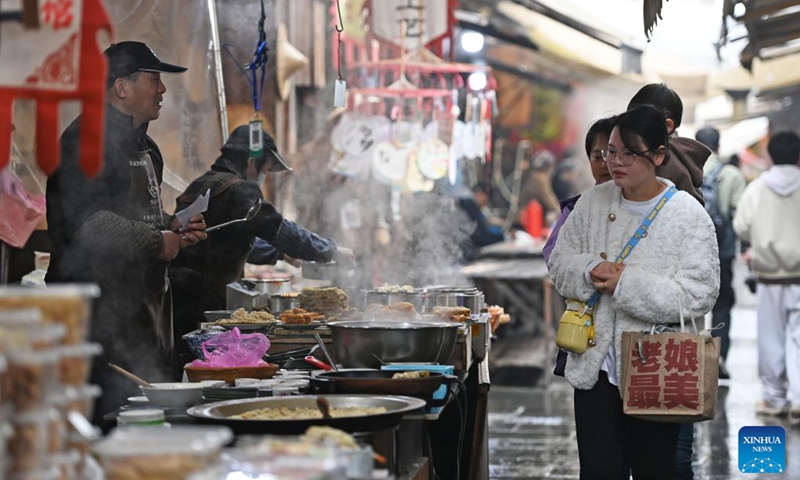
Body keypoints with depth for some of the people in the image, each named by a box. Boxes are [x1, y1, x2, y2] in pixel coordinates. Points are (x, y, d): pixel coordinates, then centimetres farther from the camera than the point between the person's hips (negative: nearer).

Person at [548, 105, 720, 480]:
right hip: (595, 364, 3)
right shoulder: (593, 202, 4)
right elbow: (559, 261, 8)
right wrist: (589, 272, -14)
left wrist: (627, 284, -22)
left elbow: (697, 295, -16)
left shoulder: (689, 216, -9)